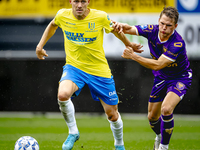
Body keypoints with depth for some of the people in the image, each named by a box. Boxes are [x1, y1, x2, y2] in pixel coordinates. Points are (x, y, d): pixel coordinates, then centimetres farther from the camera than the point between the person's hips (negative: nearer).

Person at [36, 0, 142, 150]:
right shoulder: (63, 15, -9)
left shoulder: (101, 17, -15)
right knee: (63, 95, -32)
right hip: (73, 66, 0)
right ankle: (73, 132, -6)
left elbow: (115, 30, 6)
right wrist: (40, 46, 14)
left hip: (99, 70, 0)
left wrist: (129, 45, 19)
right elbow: (52, 25, 16)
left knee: (113, 115, 6)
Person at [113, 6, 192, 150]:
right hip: (161, 78, 6)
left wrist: (133, 56, -37)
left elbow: (158, 65, -36)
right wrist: (121, 26, -37)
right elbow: (130, 29, -12)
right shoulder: (152, 30, -17)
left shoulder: (178, 43, -34)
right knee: (152, 117, 12)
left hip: (179, 78, -6)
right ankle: (159, 136, 46)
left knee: (166, 109, -30)